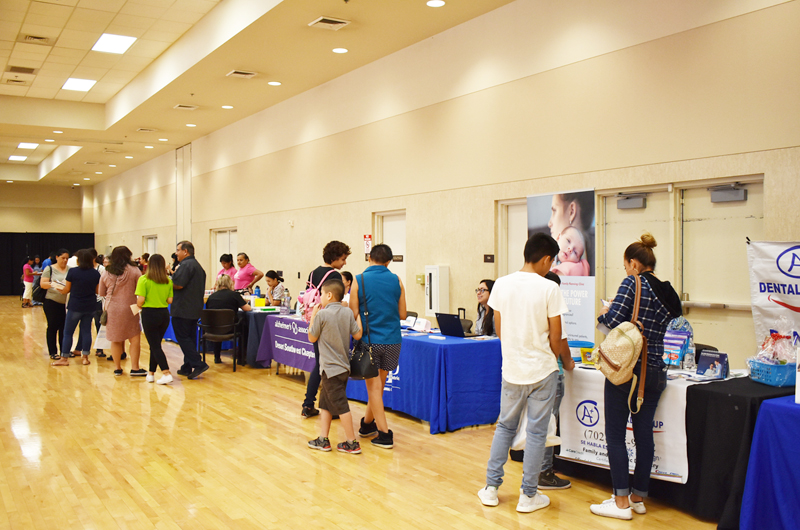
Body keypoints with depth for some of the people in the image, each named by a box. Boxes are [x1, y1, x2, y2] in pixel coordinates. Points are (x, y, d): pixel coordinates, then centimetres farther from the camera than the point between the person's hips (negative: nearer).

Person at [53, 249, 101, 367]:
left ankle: (64, 358, 8)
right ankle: (85, 356, 12)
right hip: (91, 307, 3)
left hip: (75, 306, -3)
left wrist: (61, 290, 19)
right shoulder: (95, 273, -2)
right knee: (86, 330, 10)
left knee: (68, 332, 6)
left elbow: (67, 289, -3)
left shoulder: (72, 272, -11)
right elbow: (97, 291, 6)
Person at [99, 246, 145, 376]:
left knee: (115, 340, 11)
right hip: (129, 308, -3)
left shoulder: (106, 273, 4)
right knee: (135, 338, 3)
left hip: (112, 309, 3)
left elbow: (101, 293, 13)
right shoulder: (134, 270, -6)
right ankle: (134, 368, 1)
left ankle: (117, 368, 17)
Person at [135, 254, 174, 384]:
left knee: (155, 346, -1)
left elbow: (140, 300, -15)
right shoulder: (168, 281, 0)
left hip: (149, 314, -4)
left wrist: (139, 306, 6)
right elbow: (170, 300, -1)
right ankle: (151, 373, 25)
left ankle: (166, 373, -12)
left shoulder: (144, 279, -10)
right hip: (164, 314, 4)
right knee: (155, 344, 17)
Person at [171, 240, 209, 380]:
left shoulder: (186, 265, -15)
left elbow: (178, 285, -24)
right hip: (194, 309, 10)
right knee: (190, 337, 12)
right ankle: (187, 368, 17)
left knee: (183, 338, -4)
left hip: (183, 309, -10)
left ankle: (198, 364, -11)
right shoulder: (198, 266, 18)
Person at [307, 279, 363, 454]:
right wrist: (358, 317, 14)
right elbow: (357, 335, 2)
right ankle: (323, 439, 20)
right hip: (343, 365, 7)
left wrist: (313, 316, 6)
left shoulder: (322, 314, -15)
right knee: (325, 402, 16)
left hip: (331, 367, -7)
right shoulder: (348, 313, 1)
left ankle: (352, 443, 4)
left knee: (341, 405, -1)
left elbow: (312, 338, -4)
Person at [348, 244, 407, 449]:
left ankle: (384, 434, 2)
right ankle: (367, 423, 31)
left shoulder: (359, 281, -7)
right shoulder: (396, 281, 0)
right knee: (378, 384, 17)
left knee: (374, 386, 5)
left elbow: (353, 314, -6)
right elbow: (402, 315, 4)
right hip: (392, 340, 3)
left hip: (369, 339, -3)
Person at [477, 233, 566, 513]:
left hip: (512, 369, 4)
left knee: (505, 426, 18)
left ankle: (491, 487, 21)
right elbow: (555, 338, -8)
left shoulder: (501, 284, -2)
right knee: (536, 432, 7)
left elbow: (498, 329, 6)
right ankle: (528, 496, 15)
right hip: (542, 369, -3)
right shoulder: (549, 289, -13)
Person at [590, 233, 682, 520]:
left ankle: (621, 502, 4)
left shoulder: (632, 283, -10)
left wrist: (603, 313, 2)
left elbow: (613, 319, -19)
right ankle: (638, 497, 21)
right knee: (644, 434, 12)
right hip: (655, 372, 7)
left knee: (615, 434, 1)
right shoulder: (668, 293, 11)